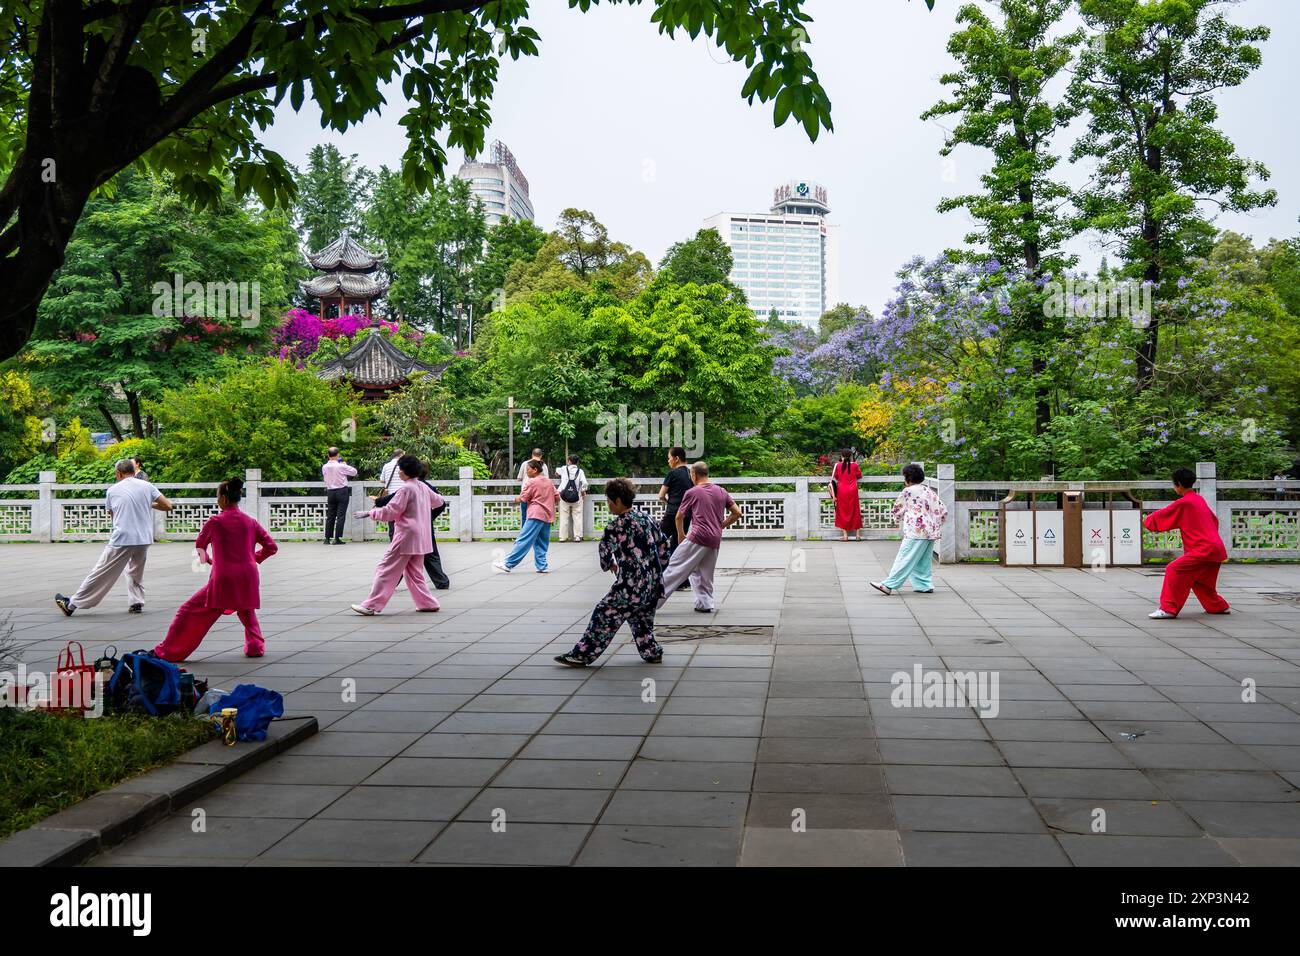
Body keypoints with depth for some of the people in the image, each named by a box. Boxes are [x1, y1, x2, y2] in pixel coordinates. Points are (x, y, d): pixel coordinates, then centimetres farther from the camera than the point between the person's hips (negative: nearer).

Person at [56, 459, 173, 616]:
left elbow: (111, 515, 16)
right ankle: (136, 602, 14)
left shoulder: (112, 491, 5)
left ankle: (72, 604, 13)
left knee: (101, 573, 3)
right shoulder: (147, 486, 5)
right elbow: (168, 506, 5)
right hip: (144, 539, 2)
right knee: (136, 571, 24)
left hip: (122, 539, -2)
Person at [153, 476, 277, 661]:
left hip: (223, 579, -4)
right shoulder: (250, 521, 6)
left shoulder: (215, 521, -3)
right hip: (248, 579, 4)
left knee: (188, 612, 7)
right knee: (247, 612, 31)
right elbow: (271, 547, 7)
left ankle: (168, 652, 9)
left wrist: (206, 559, 35)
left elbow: (200, 545, 15)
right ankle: (255, 645, 22)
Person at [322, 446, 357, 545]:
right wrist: (345, 464, 9)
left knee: (330, 516, 11)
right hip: (342, 492, -4)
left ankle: (327, 538, 11)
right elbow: (354, 472, -5)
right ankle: (337, 538, -7)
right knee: (341, 515, -2)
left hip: (330, 492, 5)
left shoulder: (324, 467, -2)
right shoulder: (341, 466, -14)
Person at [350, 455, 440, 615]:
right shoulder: (424, 488, 11)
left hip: (406, 536, -8)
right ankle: (427, 602, 16)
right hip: (421, 537, 8)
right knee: (414, 572, 18)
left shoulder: (405, 489, -14)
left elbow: (390, 512, -17)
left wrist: (369, 513, -7)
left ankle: (371, 605, -6)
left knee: (387, 570, -6)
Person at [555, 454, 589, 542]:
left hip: (564, 496, 0)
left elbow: (556, 472, 26)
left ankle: (563, 536, 5)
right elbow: (584, 483, -9)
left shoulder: (564, 469, 5)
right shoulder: (580, 471, 1)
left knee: (564, 517, 4)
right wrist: (583, 491, 7)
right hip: (576, 497, 0)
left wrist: (558, 475, 48)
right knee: (577, 516, 5)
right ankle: (577, 536, 3)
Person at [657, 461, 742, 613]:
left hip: (698, 537, -6)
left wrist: (681, 535, 22)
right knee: (705, 574, 18)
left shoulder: (692, 492, 0)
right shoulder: (721, 492, 13)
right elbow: (737, 513, 15)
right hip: (715, 541, 6)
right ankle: (705, 604, 12)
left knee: (675, 569, -4)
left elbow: (679, 517, 7)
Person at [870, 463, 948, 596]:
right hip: (931, 533, 8)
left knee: (904, 559, -10)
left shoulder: (908, 491, -5)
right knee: (923, 561, 15)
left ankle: (889, 585, -12)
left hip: (916, 532, -8)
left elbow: (897, 510, 5)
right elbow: (943, 512, 15)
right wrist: (935, 526, 22)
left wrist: (899, 521, 25)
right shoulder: (930, 492, 15)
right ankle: (925, 585, 15)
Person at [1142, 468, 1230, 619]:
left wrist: (1146, 520, 13)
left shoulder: (1183, 503, -11)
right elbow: (1214, 520, 25)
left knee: (1174, 570, -14)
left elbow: (1161, 515, -4)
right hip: (1216, 548, 9)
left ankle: (1168, 608, -18)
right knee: (1200, 580, 24)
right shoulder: (1200, 499, 14)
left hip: (1204, 549, -9)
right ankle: (1219, 606, 36)